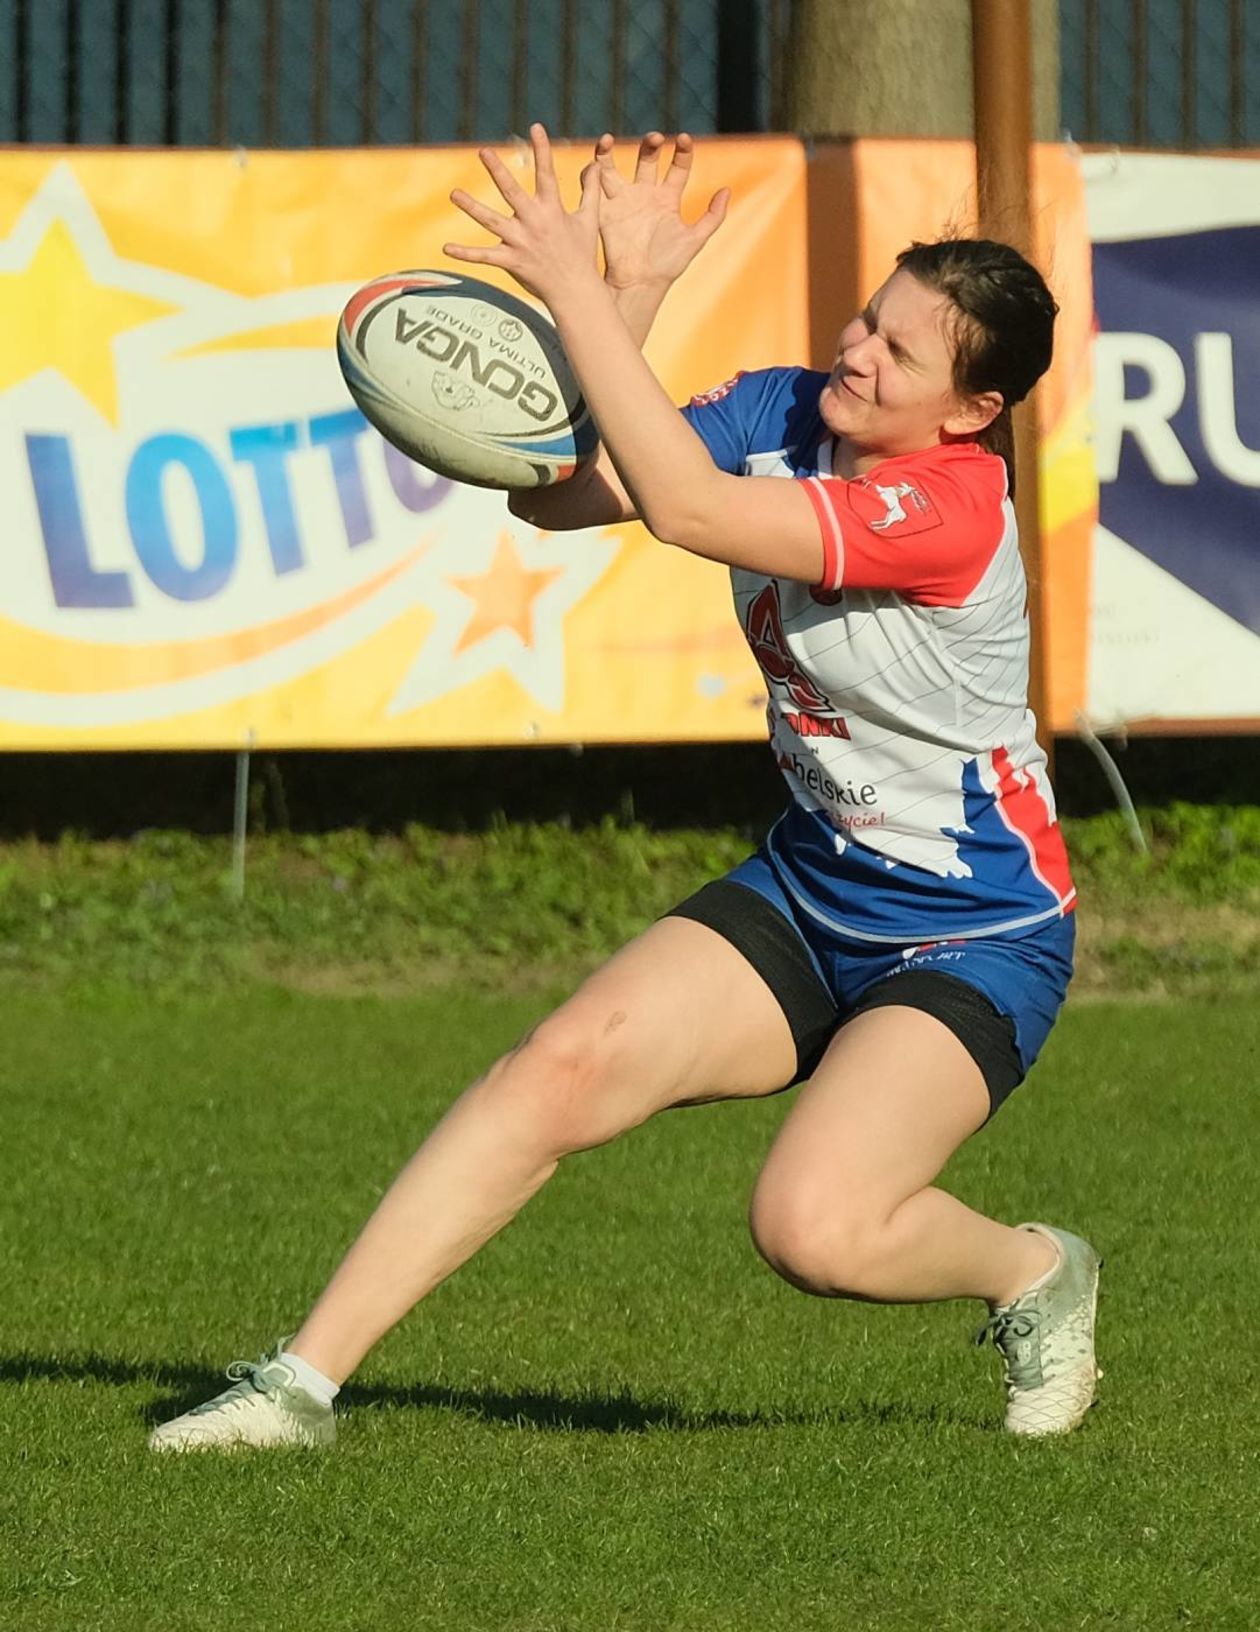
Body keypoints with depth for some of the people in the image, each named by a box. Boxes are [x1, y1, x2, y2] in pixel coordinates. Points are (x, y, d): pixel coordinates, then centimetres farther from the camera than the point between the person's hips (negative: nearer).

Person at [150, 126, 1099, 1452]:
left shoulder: (952, 508, -27)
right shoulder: (781, 415, -2)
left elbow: (685, 508, -36)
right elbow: (555, 491, -6)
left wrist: (575, 292, -37)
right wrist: (629, 293, -16)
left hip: (976, 943, -7)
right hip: (808, 887, 7)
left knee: (814, 1228, -26)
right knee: (560, 1068, -13)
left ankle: (1034, 1273, 8)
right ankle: (303, 1380, -10)